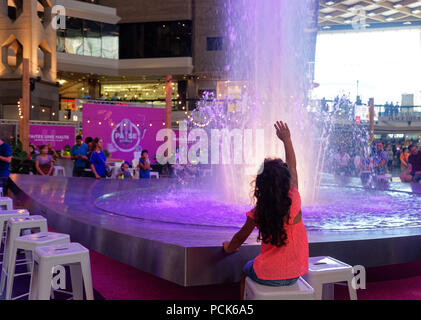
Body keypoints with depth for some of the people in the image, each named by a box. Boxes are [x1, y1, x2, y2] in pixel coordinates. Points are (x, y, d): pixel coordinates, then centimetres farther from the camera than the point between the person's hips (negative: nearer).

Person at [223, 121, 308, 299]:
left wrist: (229, 247, 22)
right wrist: (286, 139, 15)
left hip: (268, 276, -2)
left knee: (247, 270, 30)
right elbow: (293, 167, 3)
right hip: (294, 275, 3)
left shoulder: (258, 212, -16)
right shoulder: (294, 200, -13)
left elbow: (240, 237, 0)